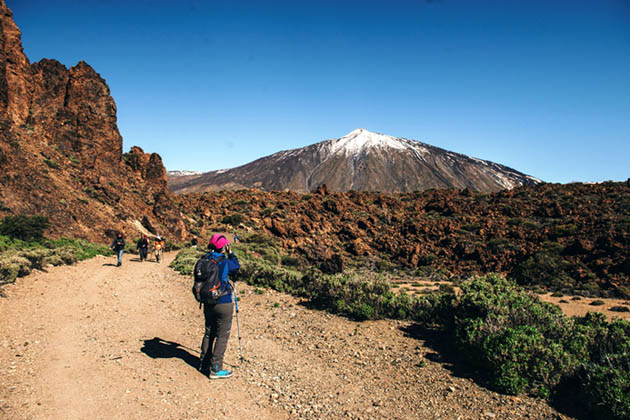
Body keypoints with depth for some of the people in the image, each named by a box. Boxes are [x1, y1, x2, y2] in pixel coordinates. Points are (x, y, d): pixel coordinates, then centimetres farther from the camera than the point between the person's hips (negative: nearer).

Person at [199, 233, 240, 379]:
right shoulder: (224, 262, -17)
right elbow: (237, 266, 2)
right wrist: (230, 253, 9)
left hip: (208, 304, 6)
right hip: (223, 304, -6)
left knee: (209, 333, 20)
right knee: (222, 336, 3)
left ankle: (204, 363, 30)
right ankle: (215, 369, 6)